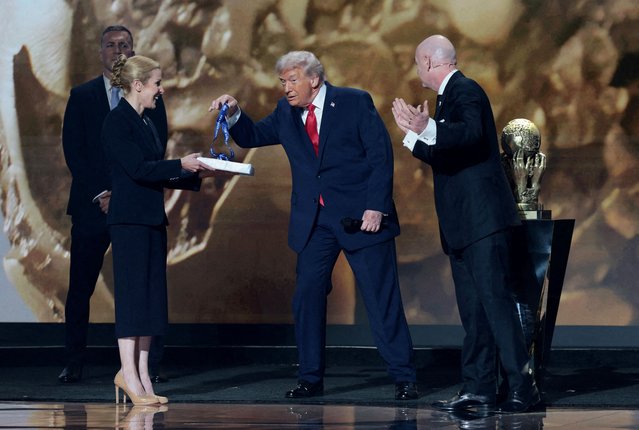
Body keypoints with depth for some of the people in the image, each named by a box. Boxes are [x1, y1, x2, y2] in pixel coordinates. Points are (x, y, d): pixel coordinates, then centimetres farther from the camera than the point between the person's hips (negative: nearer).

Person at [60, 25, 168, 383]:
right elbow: (73, 150, 3)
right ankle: (74, 363, 7)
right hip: (92, 205, 1)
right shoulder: (82, 96, 10)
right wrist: (100, 195, -7)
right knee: (81, 287, 1)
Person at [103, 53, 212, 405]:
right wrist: (181, 165, -14)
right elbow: (138, 169, -18)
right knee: (133, 293, -8)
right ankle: (129, 373, -6)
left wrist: (195, 175, 12)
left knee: (151, 296, 7)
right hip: (129, 220, -9)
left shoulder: (145, 123, 17)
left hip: (152, 219, 9)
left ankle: (141, 375, 9)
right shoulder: (117, 121, -10)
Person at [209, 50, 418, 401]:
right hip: (314, 222, 5)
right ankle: (310, 379, 12)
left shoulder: (355, 102, -5)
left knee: (382, 298, -2)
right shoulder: (286, 113, 9)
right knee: (307, 296, 2)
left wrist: (376, 207, -15)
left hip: (360, 216, -5)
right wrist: (233, 114, -6)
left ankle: (404, 378, 4)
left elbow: (381, 157, -7)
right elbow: (252, 136, 14)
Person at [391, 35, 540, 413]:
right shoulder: (451, 96, 21)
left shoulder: (465, 91, -9)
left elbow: (471, 133, -30)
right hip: (463, 225, 11)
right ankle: (479, 389, 11)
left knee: (495, 300, -14)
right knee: (472, 308, 9)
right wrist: (415, 134, 25)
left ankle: (523, 387, -15)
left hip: (482, 220, -11)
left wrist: (429, 129, -39)